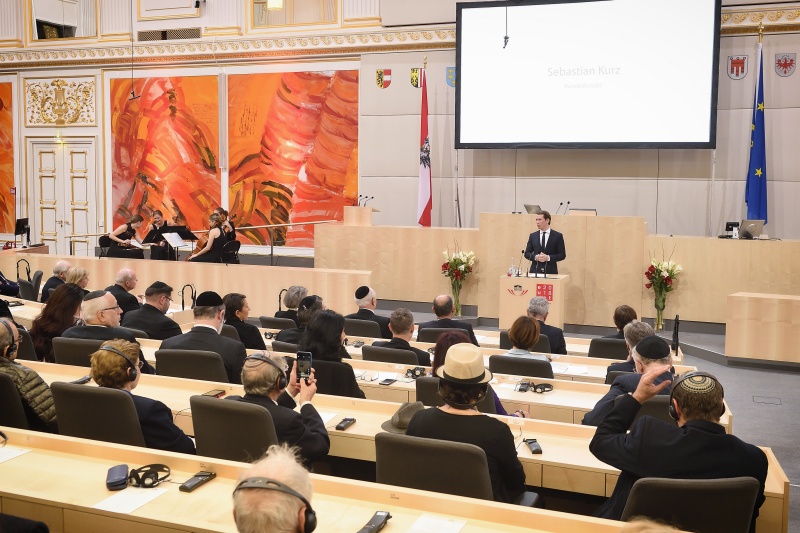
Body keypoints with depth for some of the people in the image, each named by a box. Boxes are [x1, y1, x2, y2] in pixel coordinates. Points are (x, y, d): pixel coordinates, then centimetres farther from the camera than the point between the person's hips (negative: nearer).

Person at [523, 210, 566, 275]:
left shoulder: (558, 236, 3)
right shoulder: (533, 236, 10)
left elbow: (562, 255, 1)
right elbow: (527, 253, 10)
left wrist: (548, 257, -14)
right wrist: (535, 257, -11)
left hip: (551, 272, -2)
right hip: (535, 271, 2)